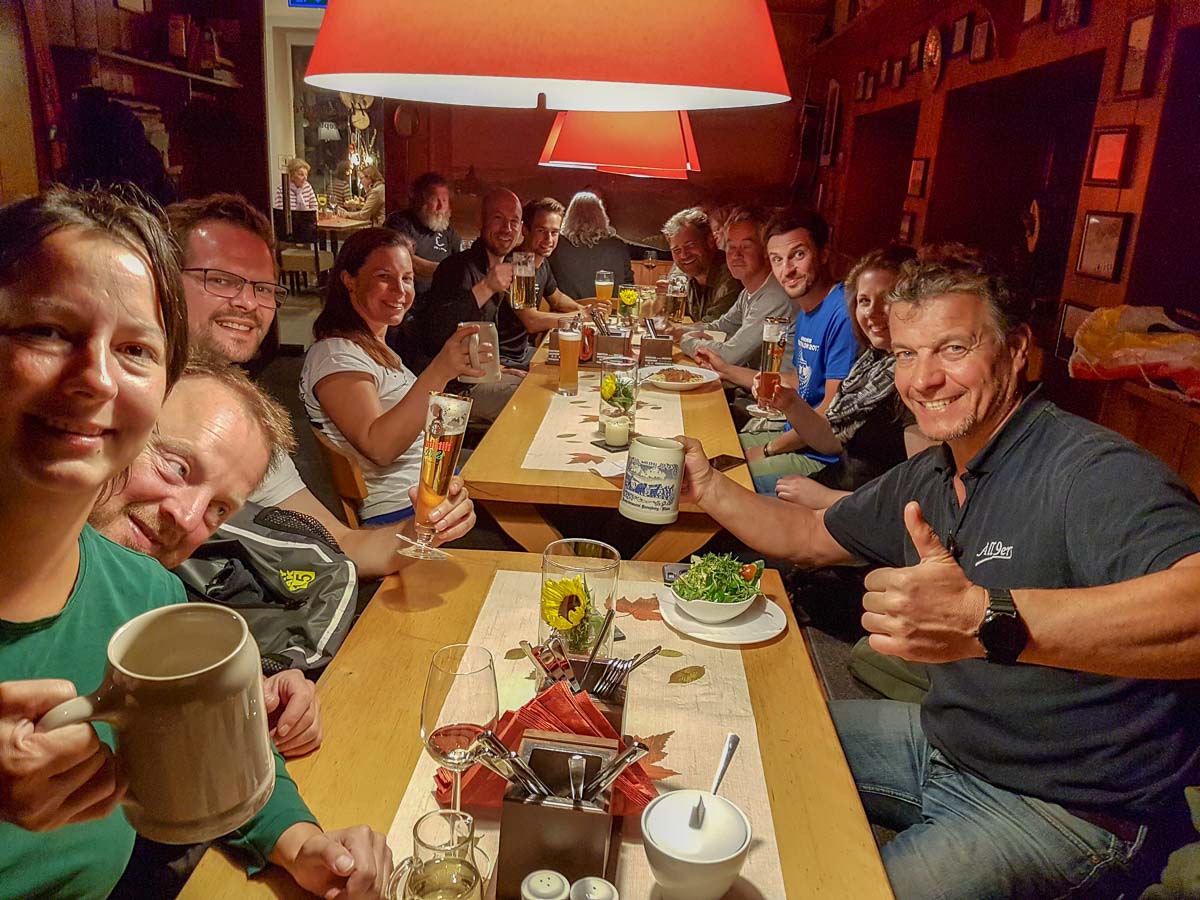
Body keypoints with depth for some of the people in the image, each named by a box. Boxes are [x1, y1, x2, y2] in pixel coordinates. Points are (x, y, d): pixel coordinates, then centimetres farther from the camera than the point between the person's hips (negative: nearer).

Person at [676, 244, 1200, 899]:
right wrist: (709, 489, 0)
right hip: (943, 742, 8)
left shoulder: (1091, 469, -25)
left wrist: (985, 619, -53)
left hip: (1062, 806, -7)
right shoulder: (926, 479, 3)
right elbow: (809, 537, 15)